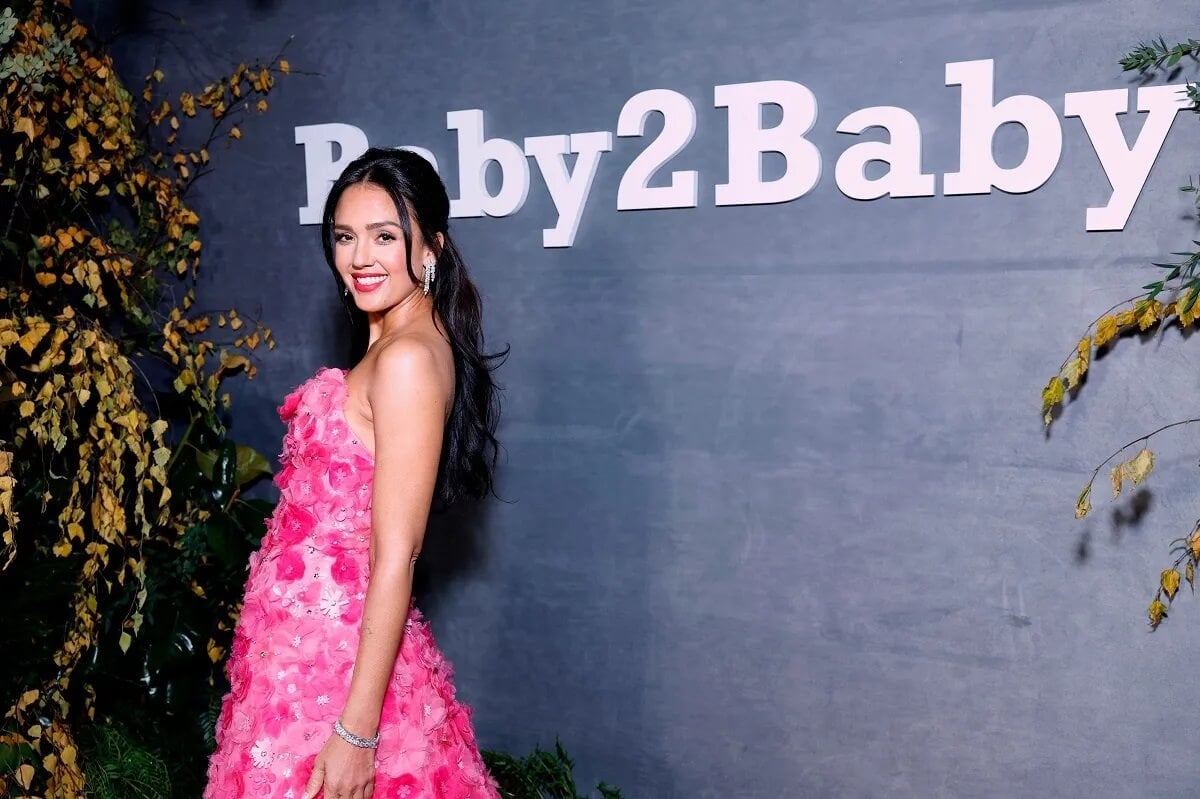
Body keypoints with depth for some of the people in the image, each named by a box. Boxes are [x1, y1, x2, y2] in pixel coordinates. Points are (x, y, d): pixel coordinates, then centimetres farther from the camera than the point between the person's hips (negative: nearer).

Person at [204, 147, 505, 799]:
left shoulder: (408, 358, -19)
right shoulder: (392, 347, 9)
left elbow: (396, 554, -21)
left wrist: (357, 728, -21)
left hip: (329, 652, -9)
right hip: (313, 640, 9)